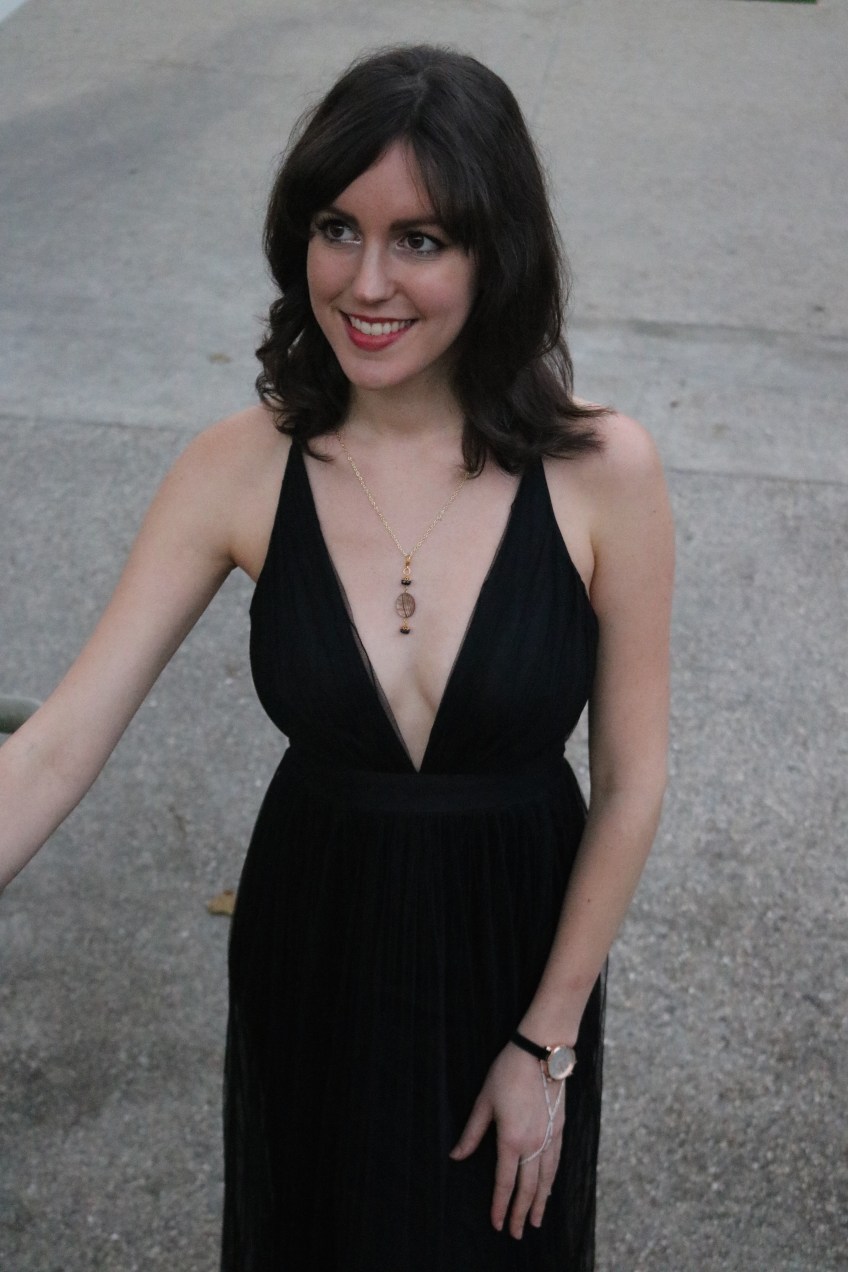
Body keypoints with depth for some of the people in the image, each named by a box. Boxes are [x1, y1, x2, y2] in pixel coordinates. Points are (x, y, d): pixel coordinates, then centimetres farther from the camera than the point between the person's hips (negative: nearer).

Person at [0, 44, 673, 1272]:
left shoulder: (603, 472, -19)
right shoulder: (242, 469, -16)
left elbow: (630, 783, -11)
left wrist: (547, 1044, -8)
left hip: (520, 945, 0)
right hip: (313, 952, 1)